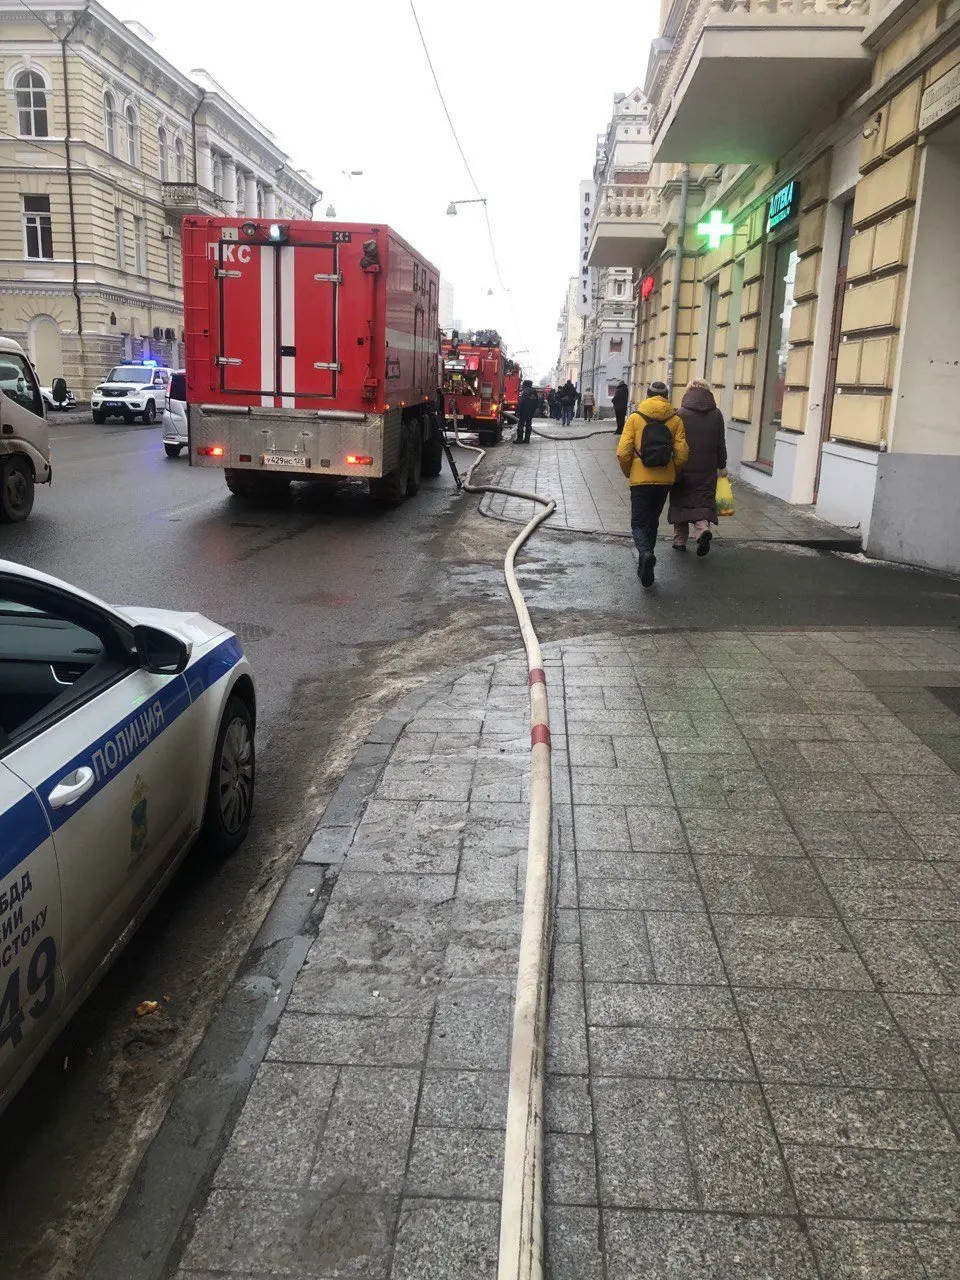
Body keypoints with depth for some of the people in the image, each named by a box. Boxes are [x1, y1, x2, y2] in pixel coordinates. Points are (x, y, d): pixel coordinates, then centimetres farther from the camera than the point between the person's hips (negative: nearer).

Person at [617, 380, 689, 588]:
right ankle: (646, 564, 23)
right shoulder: (675, 420, 0)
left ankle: (646, 554, -25)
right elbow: (681, 454, -4)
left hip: (640, 479, -2)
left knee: (639, 523, 3)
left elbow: (623, 452, -9)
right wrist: (672, 474, 14)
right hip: (665, 480, 3)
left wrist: (628, 472, 8)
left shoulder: (635, 417, -4)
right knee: (652, 522, 18)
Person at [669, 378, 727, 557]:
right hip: (707, 468, 2)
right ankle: (703, 528, -22)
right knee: (704, 501, 5)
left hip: (684, 467, -2)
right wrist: (722, 466, 15)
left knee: (680, 501, 10)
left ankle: (680, 540, 13)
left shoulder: (682, 413, -6)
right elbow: (721, 443, 7)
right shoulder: (716, 414, 3)